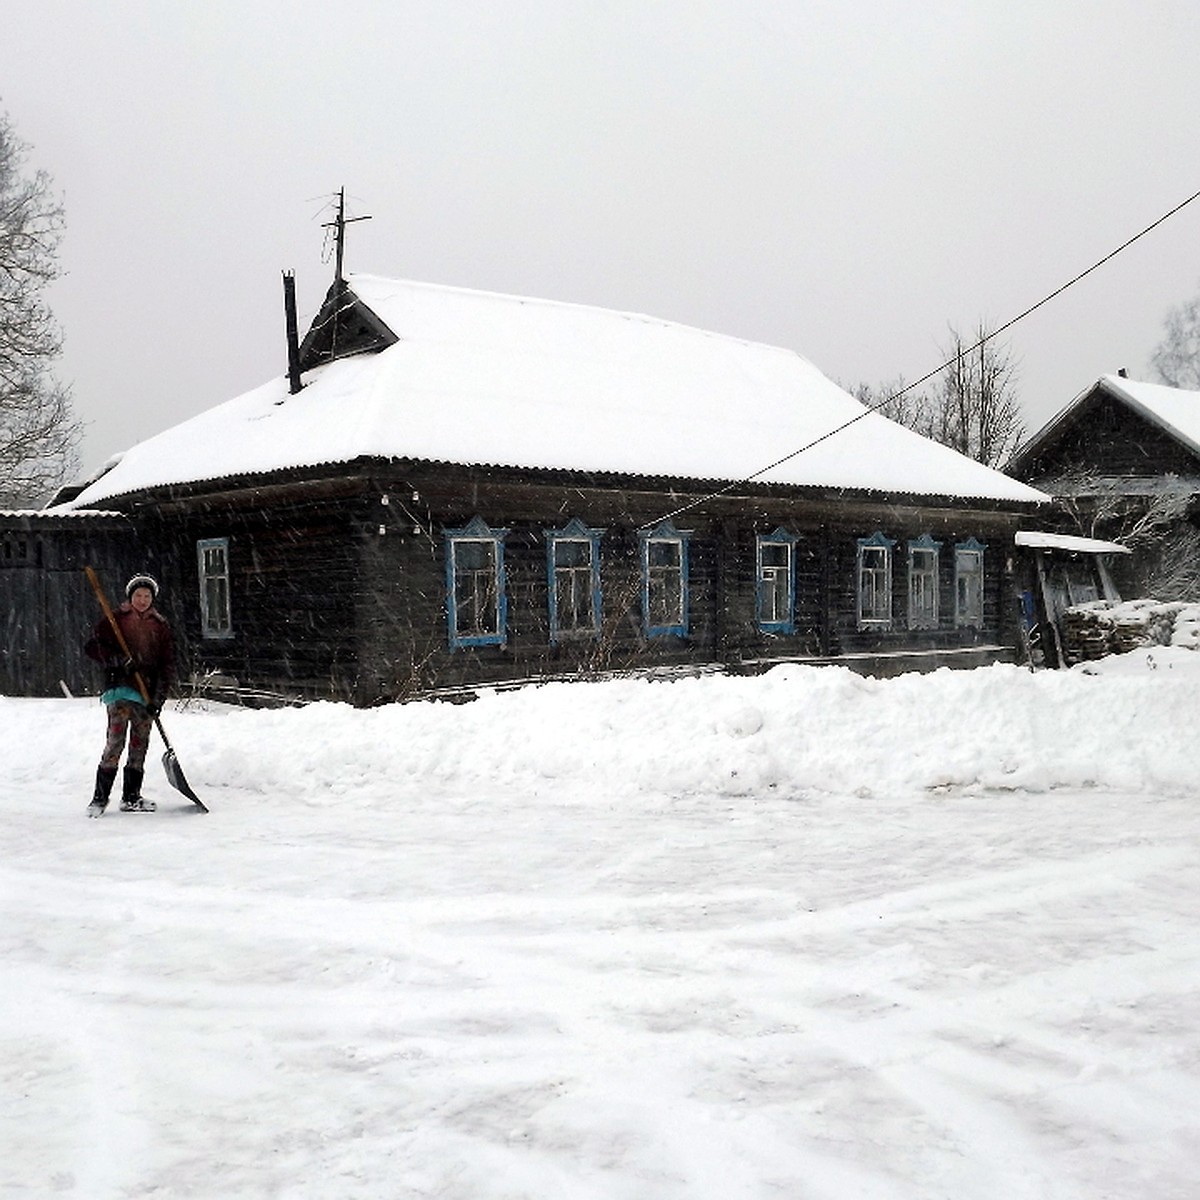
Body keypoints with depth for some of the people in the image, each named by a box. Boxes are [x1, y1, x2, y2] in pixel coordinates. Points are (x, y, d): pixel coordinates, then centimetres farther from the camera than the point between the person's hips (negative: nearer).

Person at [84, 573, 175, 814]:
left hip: (147, 694, 4)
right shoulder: (115, 620, 5)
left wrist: (159, 697, -2)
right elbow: (91, 647, 1)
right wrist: (118, 660, -14)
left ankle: (131, 798, 13)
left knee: (140, 744, 5)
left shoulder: (160, 626, 12)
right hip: (119, 689, -4)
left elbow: (168, 665, 9)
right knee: (116, 741, -14)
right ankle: (100, 796, -9)